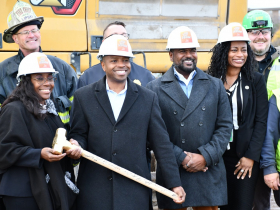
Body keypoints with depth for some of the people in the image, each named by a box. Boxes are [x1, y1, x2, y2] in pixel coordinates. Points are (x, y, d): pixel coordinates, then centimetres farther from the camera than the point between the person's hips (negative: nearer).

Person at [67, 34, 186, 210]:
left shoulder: (148, 99, 5)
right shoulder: (83, 96, 5)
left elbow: (162, 145, 4)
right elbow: (78, 134, 8)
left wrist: (175, 184, 1)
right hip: (94, 191, 0)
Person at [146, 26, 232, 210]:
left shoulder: (215, 86, 10)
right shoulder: (155, 89, 1)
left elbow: (225, 126, 5)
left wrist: (206, 157, -7)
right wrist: (181, 158, -12)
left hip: (209, 173, 2)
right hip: (171, 173, -2)